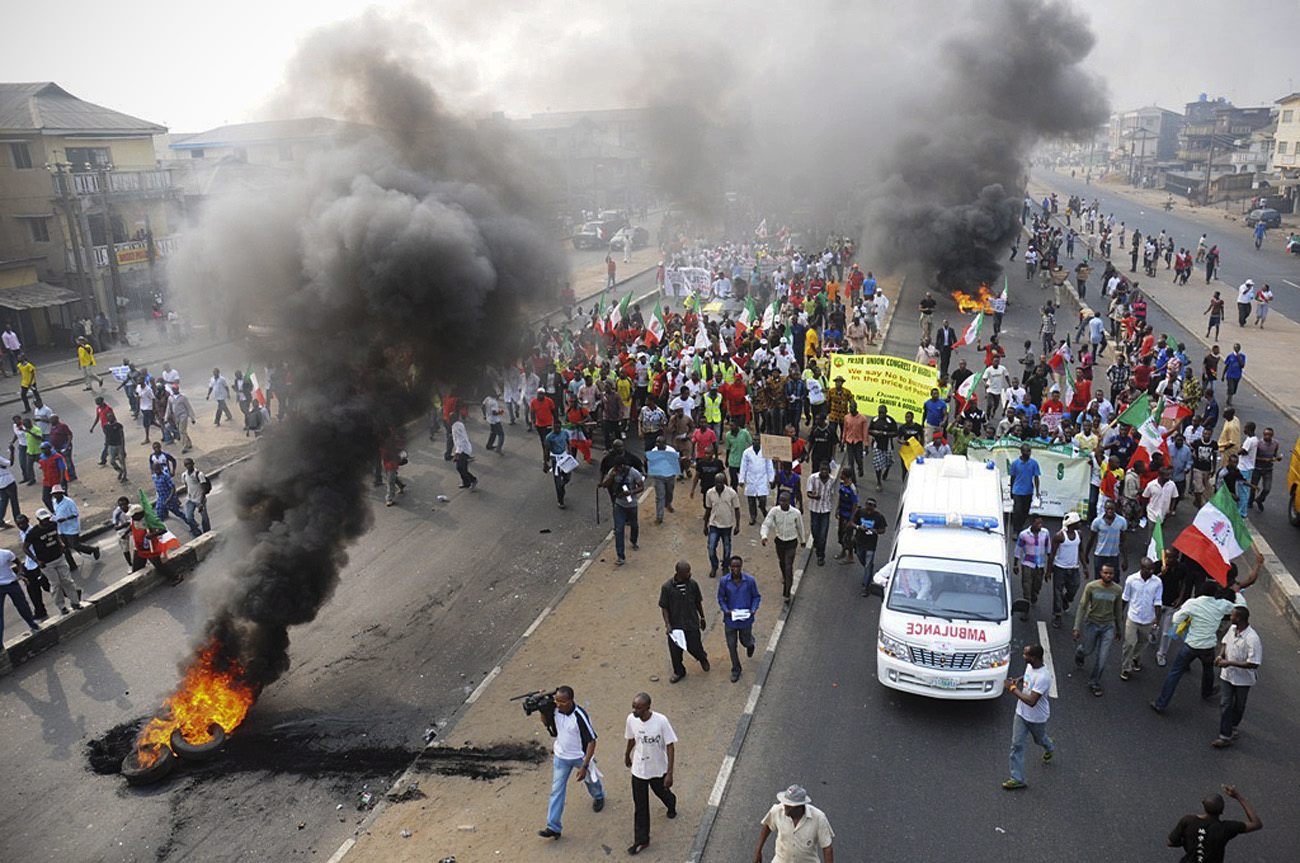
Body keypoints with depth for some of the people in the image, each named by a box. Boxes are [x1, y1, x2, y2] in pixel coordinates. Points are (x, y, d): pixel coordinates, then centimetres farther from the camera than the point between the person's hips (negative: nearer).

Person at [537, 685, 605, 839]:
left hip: (580, 757, -3)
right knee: (556, 790, 0)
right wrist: (541, 710, -18)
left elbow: (591, 741, -26)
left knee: (589, 779, 24)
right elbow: (546, 724, 3)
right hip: (560, 757, 3)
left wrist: (584, 766, -27)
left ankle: (598, 796, 57)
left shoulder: (580, 716, -33)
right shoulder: (554, 710, -19)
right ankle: (553, 827, 6)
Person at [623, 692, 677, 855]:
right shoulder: (631, 719, -18)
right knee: (640, 807, 8)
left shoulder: (661, 721, -29)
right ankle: (641, 840, 25)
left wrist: (670, 773, -20)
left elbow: (670, 747, -20)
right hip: (638, 770, 2)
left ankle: (671, 804, 61)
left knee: (662, 792, 27)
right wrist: (627, 755, 20)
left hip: (658, 769, -2)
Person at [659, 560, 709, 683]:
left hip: (692, 623, 1)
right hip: (675, 625, -1)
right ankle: (678, 672, 37)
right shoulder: (667, 587, -17)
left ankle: (703, 658, 45)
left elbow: (698, 602, 4)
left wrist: (702, 618, 12)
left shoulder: (692, 584, -10)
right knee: (675, 650, 11)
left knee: (694, 647, 8)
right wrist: (667, 624, -12)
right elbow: (664, 607, -9)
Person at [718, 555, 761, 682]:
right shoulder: (724, 581, -14)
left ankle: (750, 643, 56)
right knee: (731, 645, 9)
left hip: (745, 618, 0)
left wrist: (753, 609, -17)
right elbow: (721, 598, -1)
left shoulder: (750, 580, -15)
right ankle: (736, 670, 31)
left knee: (745, 641, 17)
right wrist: (726, 610, -17)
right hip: (730, 619, 1)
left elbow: (756, 597, -2)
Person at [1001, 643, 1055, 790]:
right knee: (1016, 745, 3)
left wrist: (1013, 689, -30)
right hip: (1021, 713, 6)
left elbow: (1031, 701, -37)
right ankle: (1017, 779, 11)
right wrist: (1019, 680, -4)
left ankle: (1050, 748, 60)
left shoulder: (1043, 677, -36)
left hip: (1037, 717, -6)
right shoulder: (1030, 665, -10)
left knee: (1039, 739, 25)